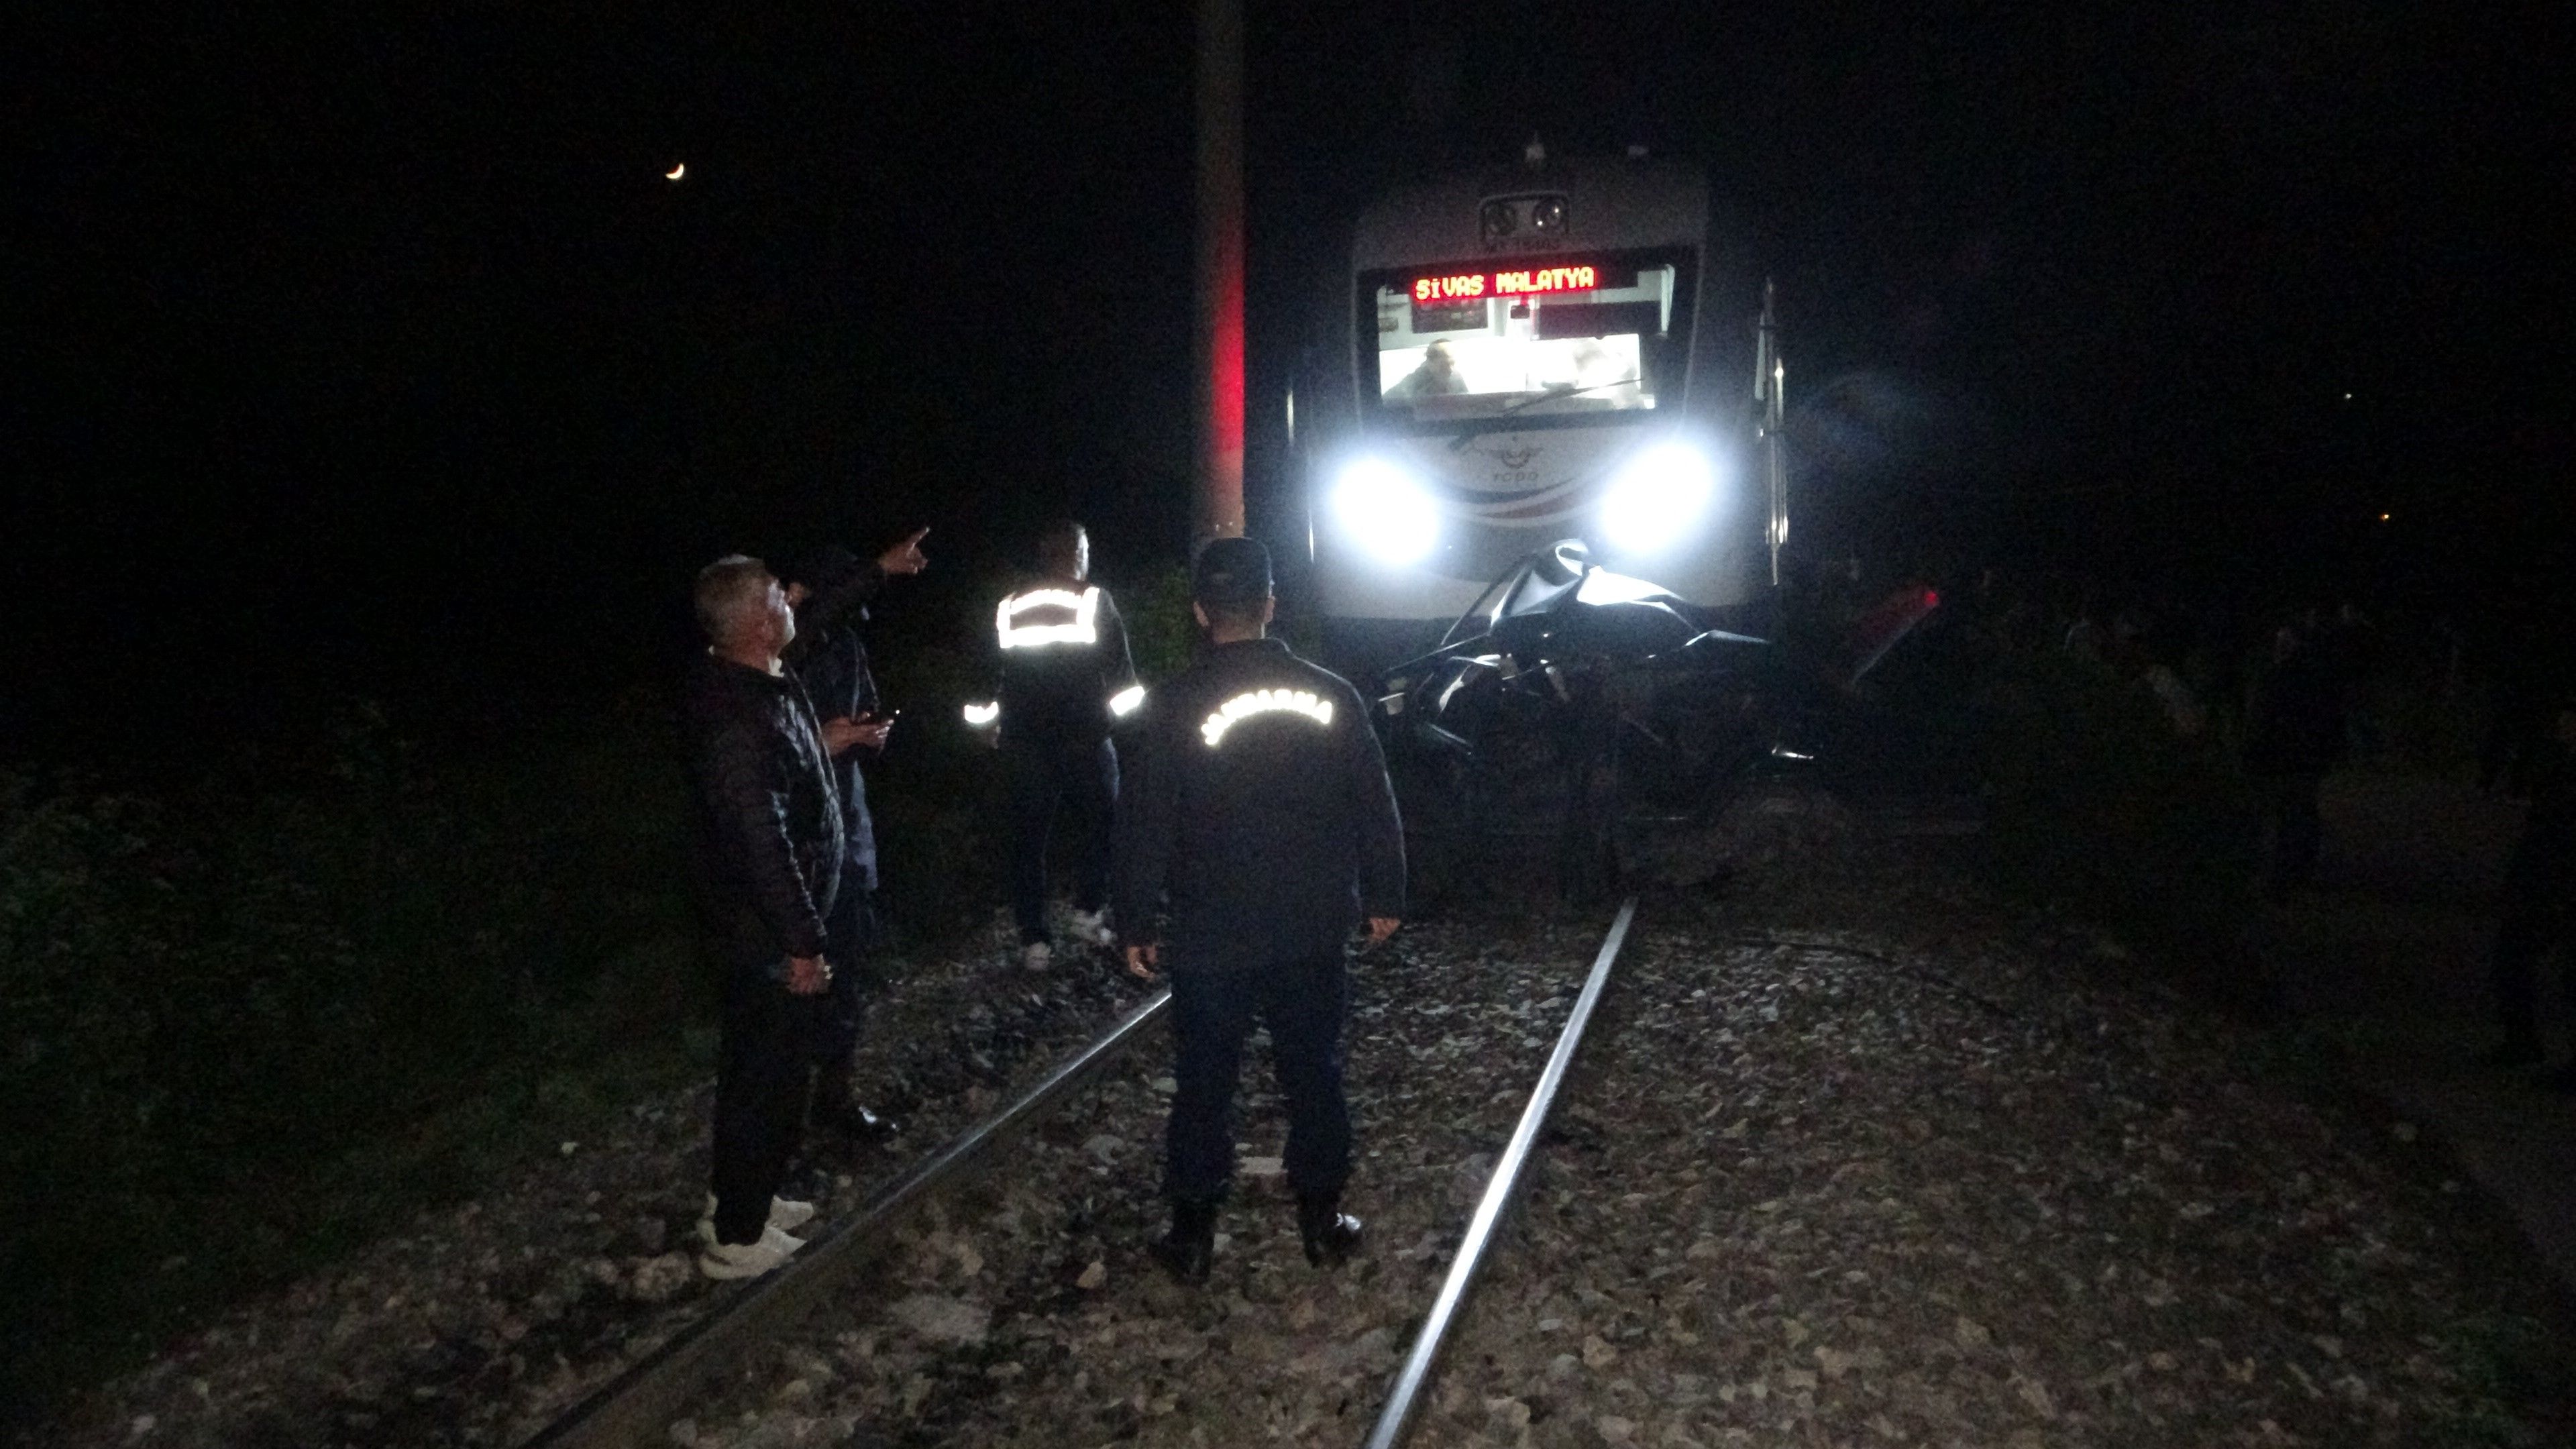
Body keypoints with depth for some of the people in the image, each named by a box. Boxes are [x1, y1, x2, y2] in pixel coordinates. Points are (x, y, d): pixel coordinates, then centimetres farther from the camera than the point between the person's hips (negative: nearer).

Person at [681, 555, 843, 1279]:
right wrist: (801, 942, -24)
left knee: (754, 1063, 23)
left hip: (758, 925, 10)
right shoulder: (739, 719, -29)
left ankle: (739, 1196, 40)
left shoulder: (758, 685, 2)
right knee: (769, 1079, 3)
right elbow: (762, 841, -29)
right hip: (768, 929, -10)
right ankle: (737, 1237, 18)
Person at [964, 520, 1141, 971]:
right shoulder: (1095, 600, -5)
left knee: (1029, 837, 7)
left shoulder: (1008, 606, 5)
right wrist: (1118, 707, 13)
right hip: (1086, 737, -3)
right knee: (1098, 824, 16)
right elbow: (1120, 670, -4)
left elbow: (990, 675, 9)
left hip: (1024, 743, 3)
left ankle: (1034, 940, 7)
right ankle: (1088, 914, 14)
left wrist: (993, 722, 22)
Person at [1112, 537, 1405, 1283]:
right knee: (1314, 1075, 16)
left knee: (1204, 1087, 11)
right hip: (1314, 933, 2)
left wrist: (1136, 924, 1)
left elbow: (1146, 826, -9)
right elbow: (1376, 808, 3)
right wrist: (1384, 896, 14)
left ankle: (1192, 1235, 20)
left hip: (1211, 941, -2)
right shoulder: (1332, 695, -4)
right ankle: (1321, 1219, 26)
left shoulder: (1174, 707, -12)